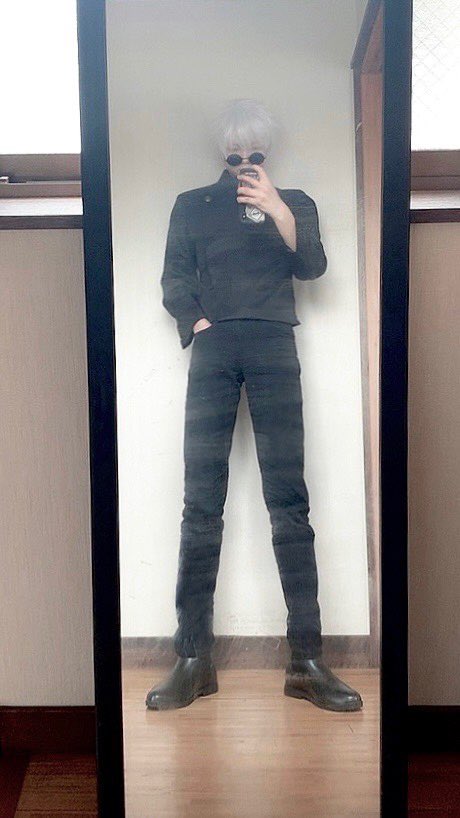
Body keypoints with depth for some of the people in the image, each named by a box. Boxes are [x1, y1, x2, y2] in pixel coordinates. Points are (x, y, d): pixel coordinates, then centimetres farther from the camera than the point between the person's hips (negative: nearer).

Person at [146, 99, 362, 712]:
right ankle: (194, 659, -5)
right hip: (213, 349, 1)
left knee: (289, 499, -9)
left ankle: (307, 660, -8)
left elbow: (312, 266, 5)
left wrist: (278, 211, -9)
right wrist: (198, 322, -3)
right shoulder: (192, 205, 23)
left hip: (274, 346, 0)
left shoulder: (293, 202, 22)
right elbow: (174, 281, 14)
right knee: (201, 502, -8)